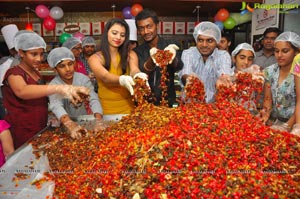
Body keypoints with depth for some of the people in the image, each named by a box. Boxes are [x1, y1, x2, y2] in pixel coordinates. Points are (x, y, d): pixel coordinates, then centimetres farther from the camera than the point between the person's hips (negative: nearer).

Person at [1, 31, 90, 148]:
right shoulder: (14, 73, -15)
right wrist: (58, 88, -53)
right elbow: (22, 91, -39)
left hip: (40, 129, 8)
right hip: (22, 133, -7)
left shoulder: (36, 73, 9)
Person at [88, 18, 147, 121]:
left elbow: (134, 70, -14)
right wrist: (122, 80, -41)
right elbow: (105, 77, -21)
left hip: (129, 109, 2)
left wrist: (138, 75, -38)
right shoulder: (95, 58, -4)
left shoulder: (130, 55, 4)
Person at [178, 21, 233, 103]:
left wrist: (222, 80, -44)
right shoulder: (187, 53, 0)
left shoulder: (223, 55, 0)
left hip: (215, 104, -1)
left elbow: (225, 71, -20)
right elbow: (185, 73, -19)